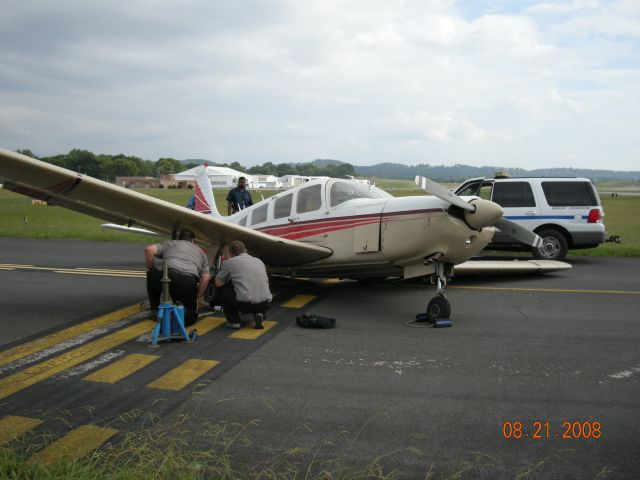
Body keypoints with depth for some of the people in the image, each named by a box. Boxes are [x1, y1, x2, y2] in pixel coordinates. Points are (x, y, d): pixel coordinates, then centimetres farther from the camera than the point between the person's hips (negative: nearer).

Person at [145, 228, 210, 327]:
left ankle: (156, 311, 25)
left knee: (152, 276, 35)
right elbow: (206, 278, 21)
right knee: (191, 315, 23)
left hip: (169, 276, -1)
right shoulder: (200, 251, 33)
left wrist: (150, 269, 23)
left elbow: (149, 249, 9)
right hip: (189, 283, 1)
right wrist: (198, 298, 29)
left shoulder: (170, 243, 28)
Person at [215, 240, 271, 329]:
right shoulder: (259, 261, 22)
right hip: (265, 305, 4)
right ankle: (259, 314, 10)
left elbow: (218, 283, 17)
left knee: (222, 288, 21)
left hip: (245, 304, -4)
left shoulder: (229, 262, 7)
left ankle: (234, 321, 14)